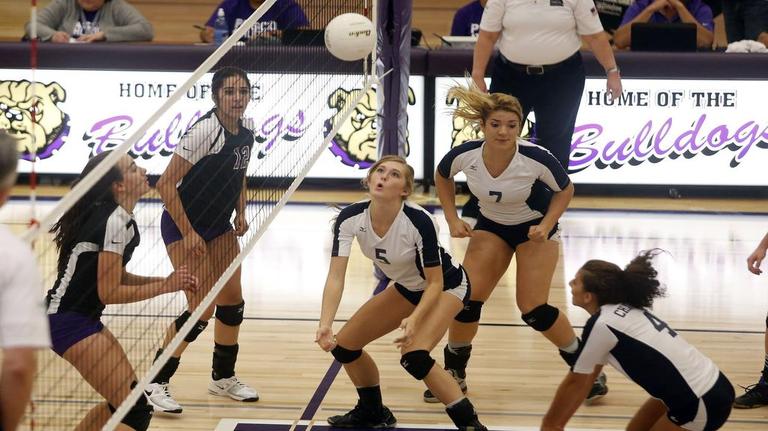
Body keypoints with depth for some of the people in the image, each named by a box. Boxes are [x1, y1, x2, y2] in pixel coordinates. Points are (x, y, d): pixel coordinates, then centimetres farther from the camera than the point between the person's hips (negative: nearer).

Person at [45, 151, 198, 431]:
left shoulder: (119, 217, 10)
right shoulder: (115, 221, -19)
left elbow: (117, 277, 15)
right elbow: (109, 292, -20)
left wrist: (166, 281, 4)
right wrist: (166, 286, -13)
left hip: (83, 318, 10)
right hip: (70, 322, -10)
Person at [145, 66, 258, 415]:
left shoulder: (245, 136, 0)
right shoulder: (206, 131, -23)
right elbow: (166, 184, -24)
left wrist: (240, 214, 4)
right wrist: (188, 233, -25)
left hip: (219, 226, 8)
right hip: (184, 226, -8)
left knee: (233, 302, 9)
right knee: (202, 310, -13)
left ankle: (223, 377, 29)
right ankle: (155, 384, -1)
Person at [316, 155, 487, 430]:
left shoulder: (419, 221, -33)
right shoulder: (350, 218, -21)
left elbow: (435, 282, -25)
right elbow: (336, 277, -25)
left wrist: (413, 320, -41)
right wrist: (325, 323, -40)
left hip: (446, 286, -6)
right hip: (406, 288, 6)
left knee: (413, 356, -29)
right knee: (343, 345, 2)